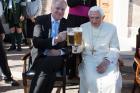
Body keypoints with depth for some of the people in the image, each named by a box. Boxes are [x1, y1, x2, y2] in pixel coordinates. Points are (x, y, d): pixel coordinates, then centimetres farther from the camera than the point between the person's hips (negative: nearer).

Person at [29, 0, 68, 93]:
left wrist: (60, 51, -14)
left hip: (58, 58, 1)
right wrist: (55, 40, -21)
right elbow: (36, 42, -7)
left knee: (46, 65, -34)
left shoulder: (67, 23, 10)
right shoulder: (41, 20, 5)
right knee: (49, 72, -35)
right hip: (42, 57, 0)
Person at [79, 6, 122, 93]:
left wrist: (106, 61, -16)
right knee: (91, 81, -29)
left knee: (113, 82, -26)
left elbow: (115, 49, 1)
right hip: (89, 59, 0)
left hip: (107, 59, 0)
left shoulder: (111, 28, 5)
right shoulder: (83, 27, 8)